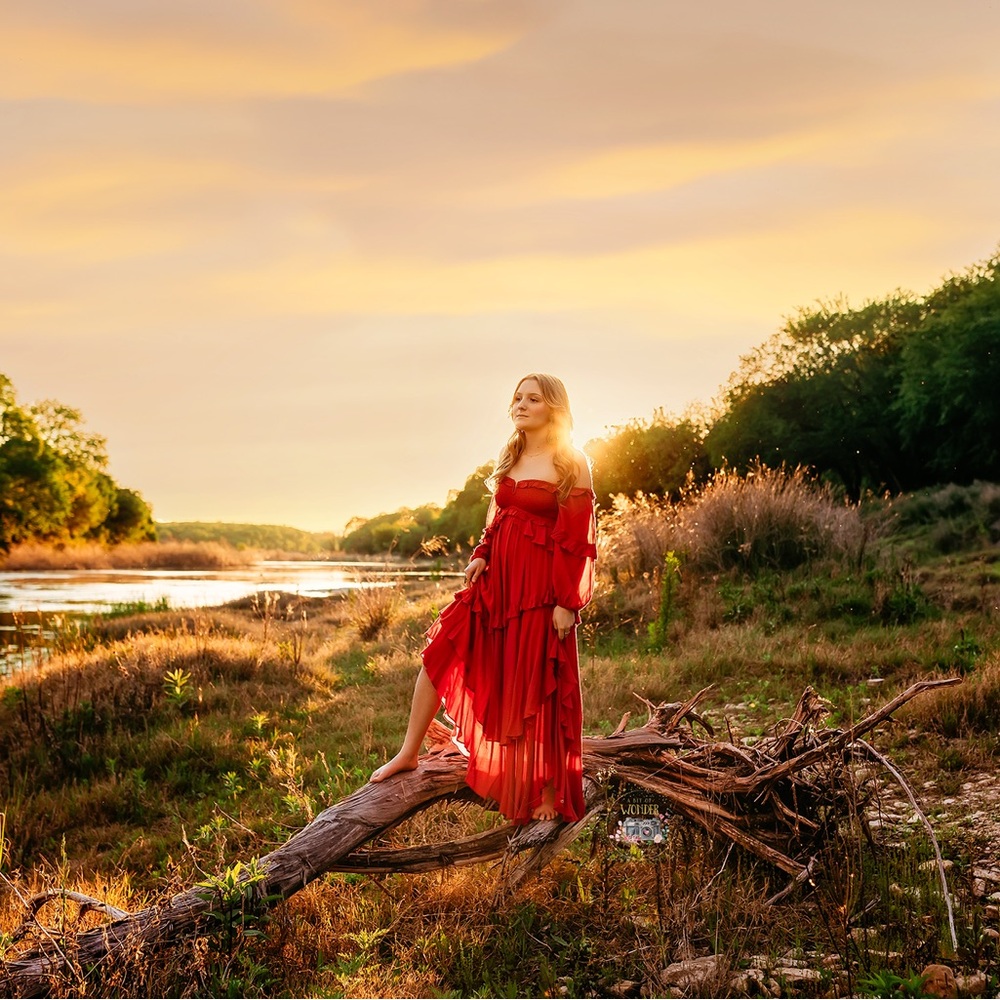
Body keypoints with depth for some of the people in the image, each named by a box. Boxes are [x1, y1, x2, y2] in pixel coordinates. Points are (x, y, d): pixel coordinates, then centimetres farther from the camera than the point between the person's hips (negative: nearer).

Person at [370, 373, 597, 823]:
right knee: (440, 650, 3)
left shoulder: (570, 464, -8)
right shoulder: (510, 457, 12)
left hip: (540, 587, -6)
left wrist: (567, 602, -15)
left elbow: (580, 538, -11)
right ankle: (409, 753, 16)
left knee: (539, 687, 1)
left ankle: (549, 798, 15)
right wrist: (481, 556, 0)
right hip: (497, 581, 7)